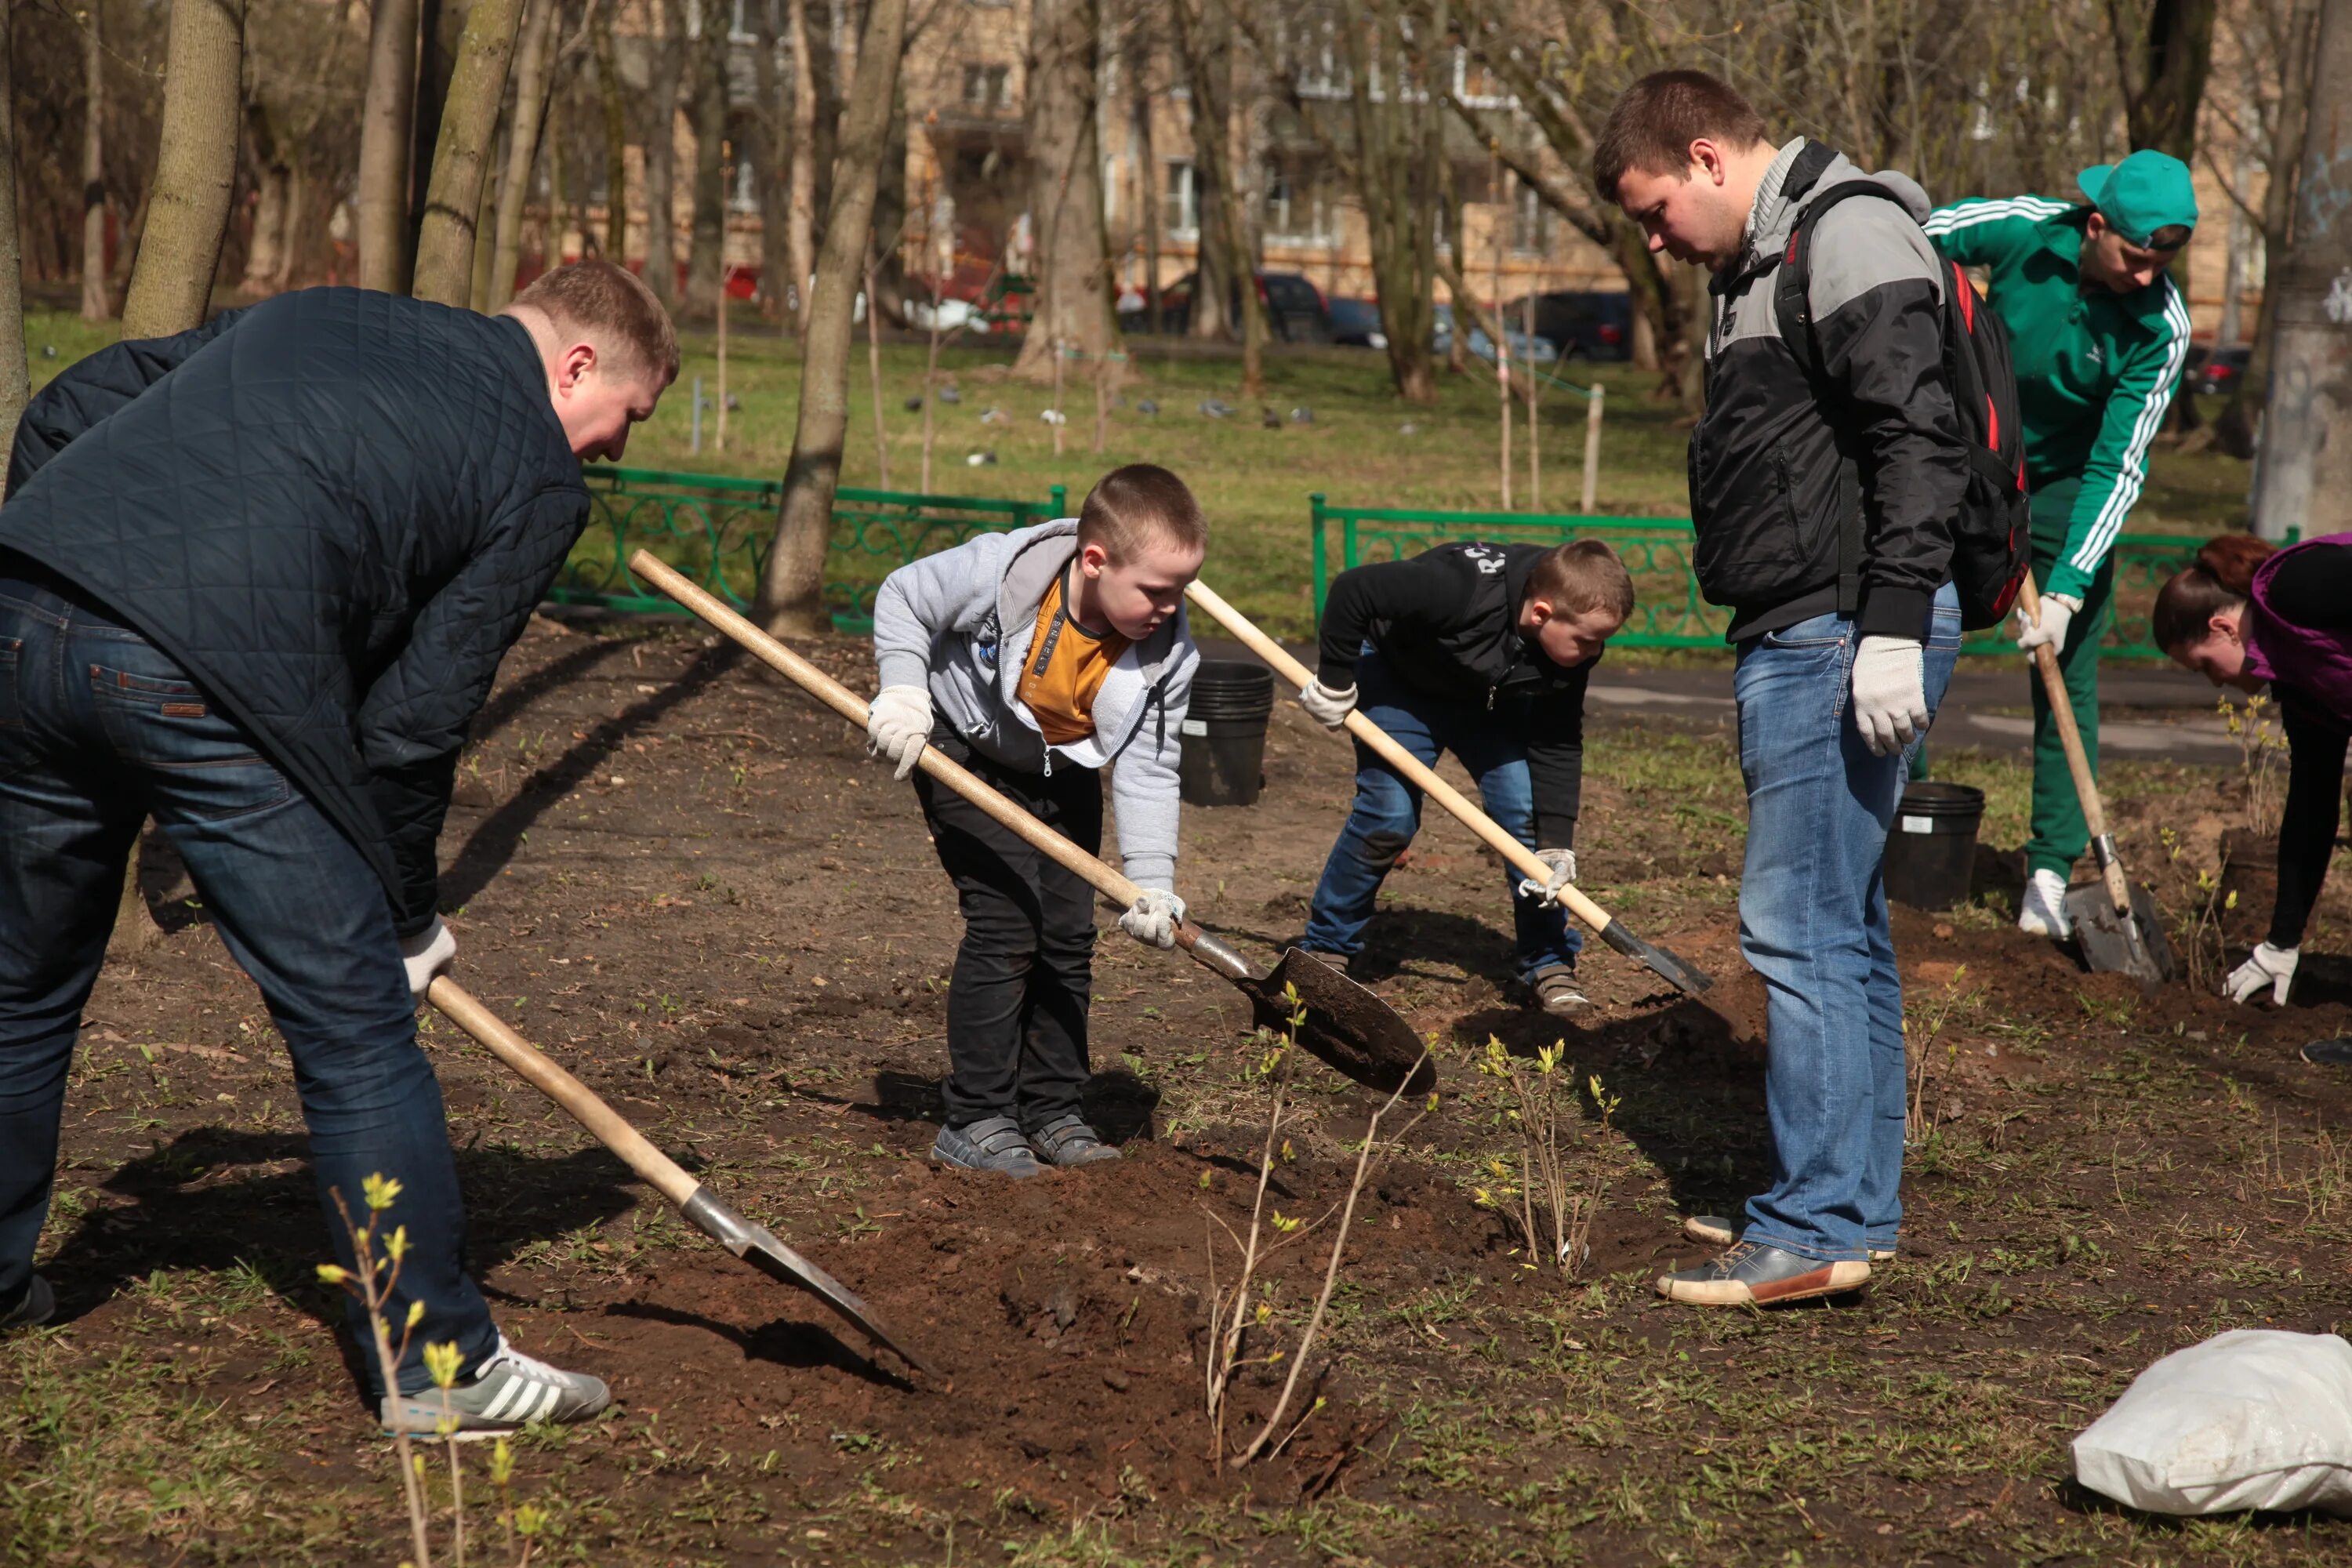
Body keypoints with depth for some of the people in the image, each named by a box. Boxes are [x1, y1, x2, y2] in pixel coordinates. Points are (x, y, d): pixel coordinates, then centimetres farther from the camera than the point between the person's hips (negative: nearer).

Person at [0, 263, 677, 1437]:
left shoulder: (313, 315, 27)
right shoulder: (538, 479, 9)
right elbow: (414, 720, 4)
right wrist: (406, 917, 16)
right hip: (215, 683, -7)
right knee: (354, 1025, 4)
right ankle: (440, 1362, 10)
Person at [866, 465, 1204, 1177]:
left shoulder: (1170, 652, -22)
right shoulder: (998, 573, -33)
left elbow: (1147, 770, -18)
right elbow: (903, 598, -15)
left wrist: (1151, 883, -26)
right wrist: (903, 694, -28)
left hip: (1064, 775, 5)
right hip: (967, 753, -5)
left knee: (1068, 937, 5)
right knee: (1005, 925, -14)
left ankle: (1052, 1111, 19)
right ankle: (975, 1119, -6)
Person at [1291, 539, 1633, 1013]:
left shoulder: (1573, 647, -23)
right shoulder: (1461, 591, -42)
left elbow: (1558, 744, -15)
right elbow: (1353, 589, -37)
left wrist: (1556, 843, -22)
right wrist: (1334, 681, -26)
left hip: (1491, 699, 5)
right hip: (1400, 683, -4)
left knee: (1526, 812, -10)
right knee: (1388, 816, -14)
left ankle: (1549, 963, 1)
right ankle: (1326, 948, 4)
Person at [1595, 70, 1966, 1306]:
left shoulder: (1849, 233, -11)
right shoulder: (1760, 265, 20)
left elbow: (1918, 438, -20)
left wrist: (1893, 631, -24)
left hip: (1846, 638, -11)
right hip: (1796, 643, 11)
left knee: (1799, 925, -10)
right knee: (1840, 926, 14)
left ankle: (1814, 1228, -5)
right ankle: (1856, 1205, 22)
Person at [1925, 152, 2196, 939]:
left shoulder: (2161, 327, -24)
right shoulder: (2023, 231, -23)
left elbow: (2118, 468, -24)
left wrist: (2066, 590, -30)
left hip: (2069, 485, -1)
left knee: (2068, 678, -5)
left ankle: (2050, 874, -1)